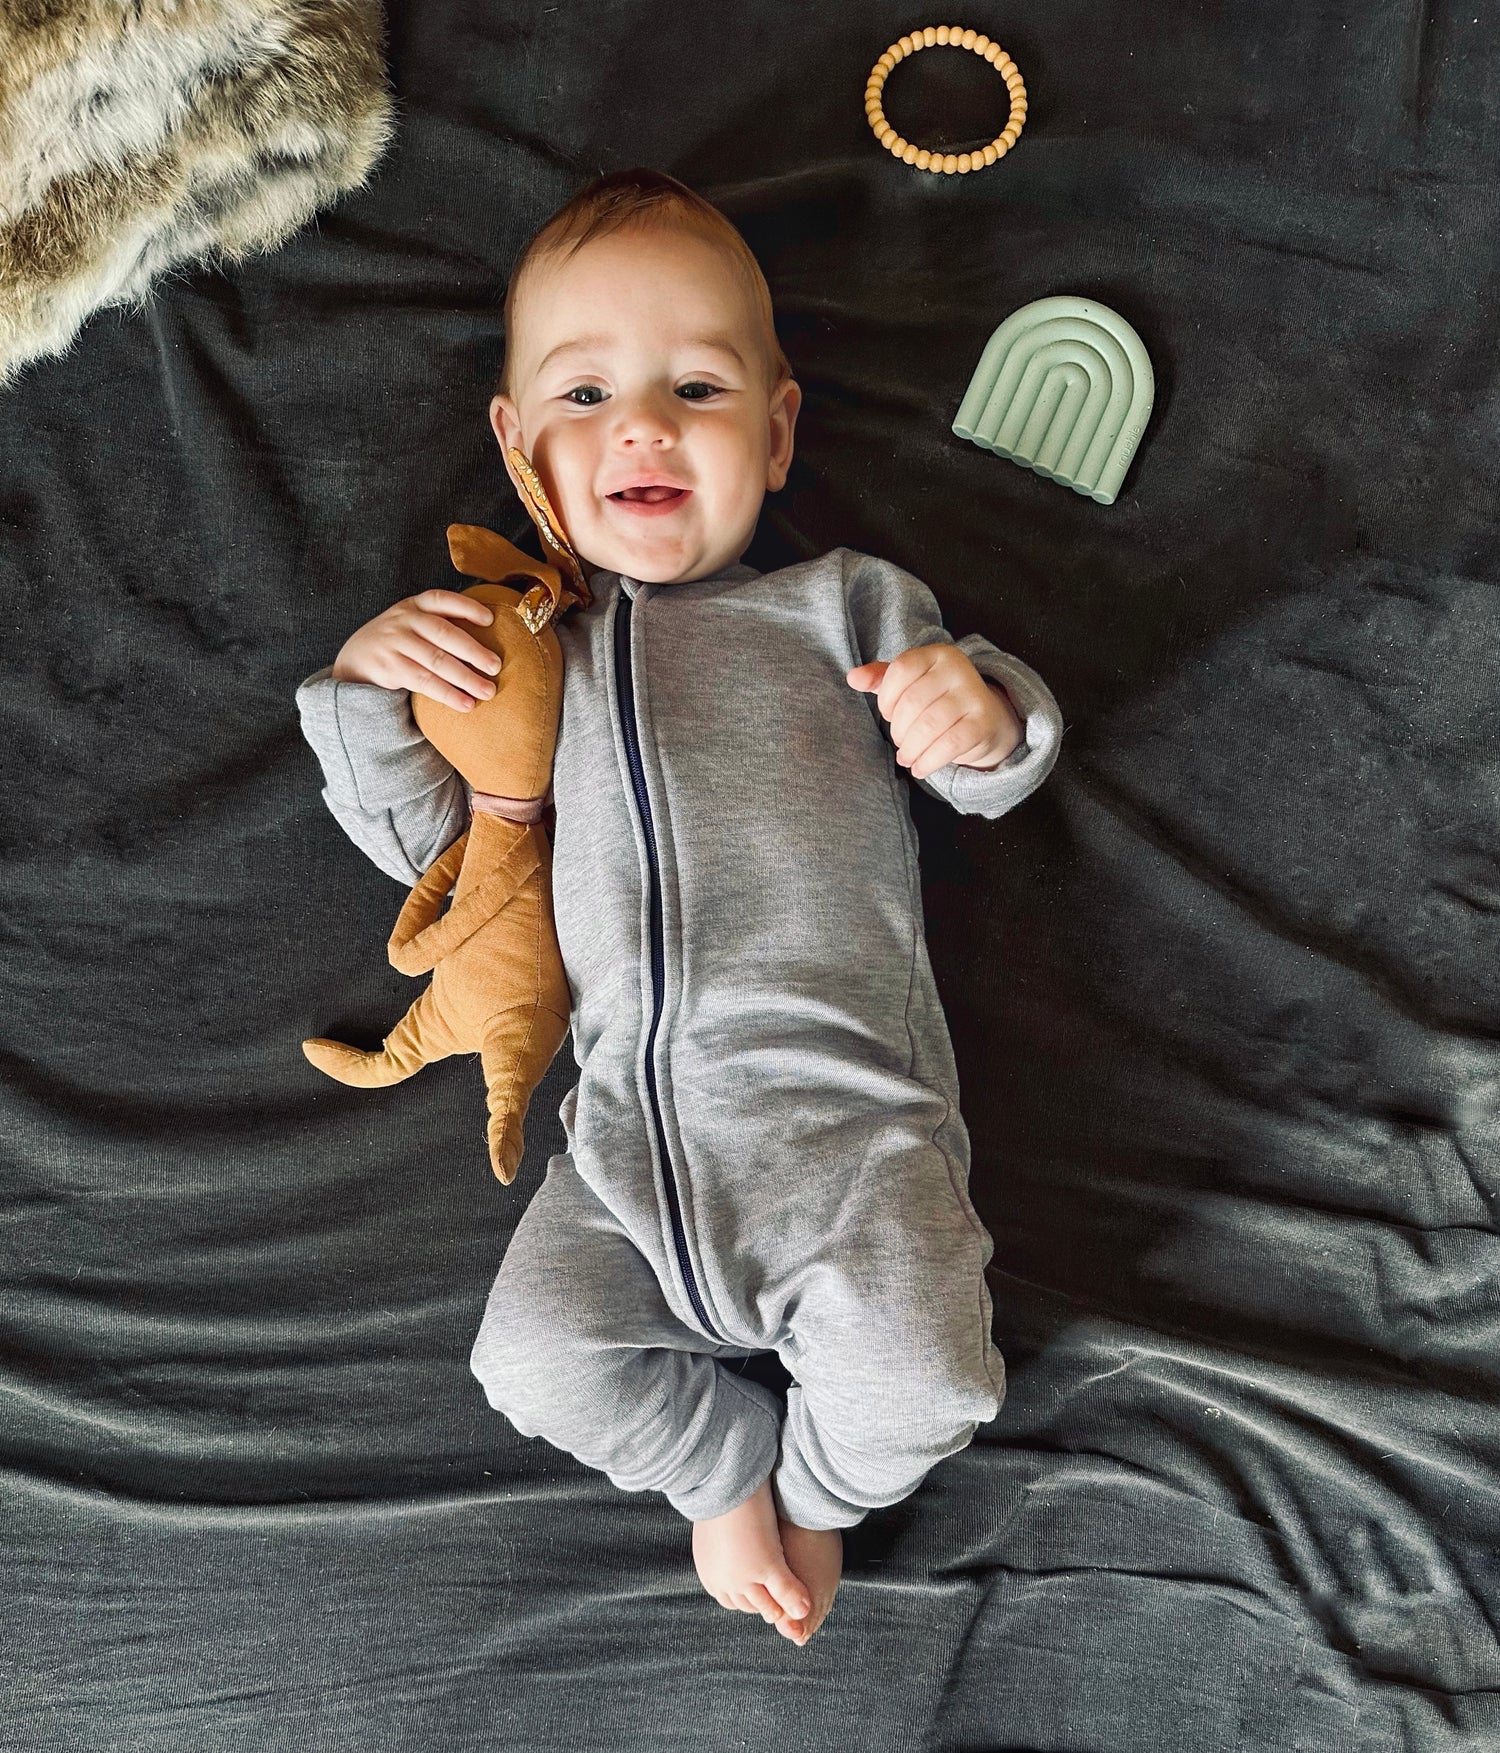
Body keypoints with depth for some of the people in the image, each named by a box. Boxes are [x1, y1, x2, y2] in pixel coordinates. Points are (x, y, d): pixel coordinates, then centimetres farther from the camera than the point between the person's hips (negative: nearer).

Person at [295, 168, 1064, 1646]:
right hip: (630, 1128, 3)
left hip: (841, 1103, -2)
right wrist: (362, 687, 3)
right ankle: (728, 1464, 23)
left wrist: (981, 719, -14)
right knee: (535, 1356, -10)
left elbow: (991, 778, 10)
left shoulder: (841, 605, 10)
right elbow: (428, 841, 19)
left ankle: (821, 1484, 21)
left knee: (918, 1383, -17)